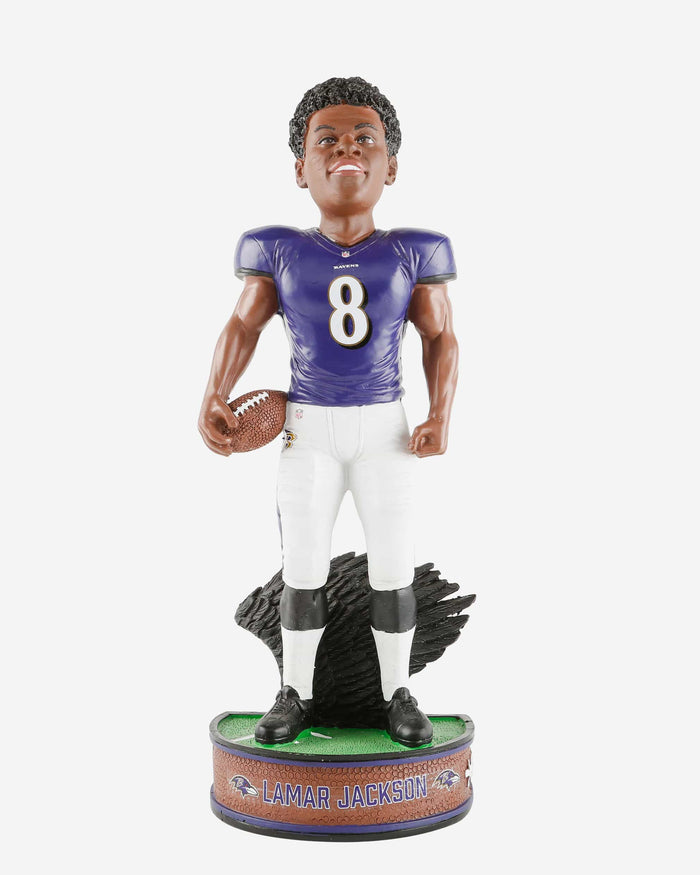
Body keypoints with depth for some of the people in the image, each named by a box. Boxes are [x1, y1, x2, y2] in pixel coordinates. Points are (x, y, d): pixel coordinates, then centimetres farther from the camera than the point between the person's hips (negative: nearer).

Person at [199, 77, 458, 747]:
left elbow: (440, 338, 3)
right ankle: (296, 694, 22)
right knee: (302, 574, 4)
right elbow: (242, 326, 2)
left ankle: (397, 693, 21)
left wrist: (440, 418, -10)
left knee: (394, 572, 3)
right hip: (308, 433, 0)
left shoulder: (411, 255, -4)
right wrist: (212, 402, -11)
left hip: (386, 432, 0)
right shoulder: (279, 252, -4)